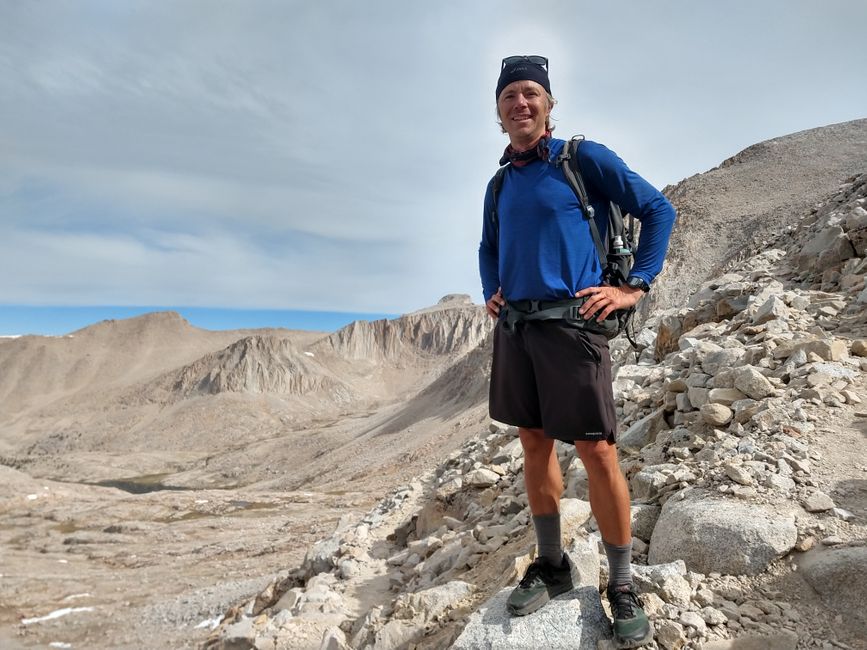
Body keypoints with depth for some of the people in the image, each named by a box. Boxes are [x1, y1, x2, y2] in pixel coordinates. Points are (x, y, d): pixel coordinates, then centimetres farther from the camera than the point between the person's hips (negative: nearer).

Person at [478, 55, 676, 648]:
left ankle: (622, 585, 12)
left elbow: (658, 209, 2)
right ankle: (551, 566, 25)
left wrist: (636, 286, -5)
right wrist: (491, 293, 15)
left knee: (595, 450, -5)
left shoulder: (583, 158, 0)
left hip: (570, 324, -6)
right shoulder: (500, 184, 17)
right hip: (513, 328, 6)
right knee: (535, 443, 11)